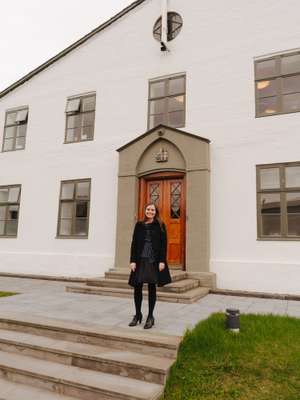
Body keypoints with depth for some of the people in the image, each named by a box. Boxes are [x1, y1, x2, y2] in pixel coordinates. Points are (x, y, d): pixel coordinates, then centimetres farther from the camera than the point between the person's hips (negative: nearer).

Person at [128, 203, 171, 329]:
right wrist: (133, 260, -3)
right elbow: (134, 243, 4)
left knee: (151, 288, 6)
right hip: (140, 260, 2)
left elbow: (163, 244, -2)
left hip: (154, 261, -2)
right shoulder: (139, 225, 7)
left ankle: (150, 316, 18)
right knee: (137, 287, 5)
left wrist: (162, 261, -10)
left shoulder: (160, 226, 2)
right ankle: (138, 314, 23)